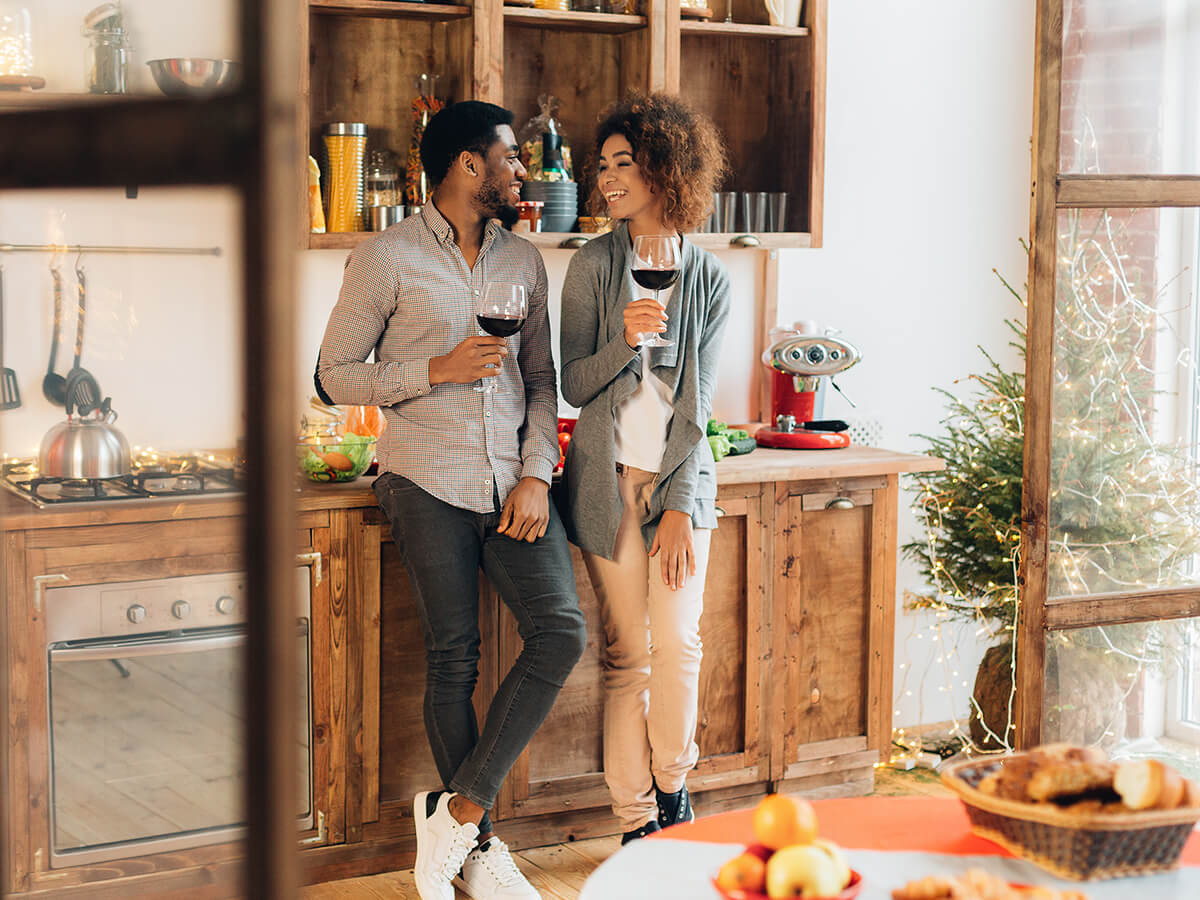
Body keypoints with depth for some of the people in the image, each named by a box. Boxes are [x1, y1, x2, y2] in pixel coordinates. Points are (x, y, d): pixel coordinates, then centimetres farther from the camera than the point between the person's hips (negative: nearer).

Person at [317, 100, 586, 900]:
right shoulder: (388, 257, -1)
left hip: (513, 480, 4)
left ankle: (461, 810, -1)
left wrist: (538, 475, 0)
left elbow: (541, 379, 14)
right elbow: (336, 375, -2)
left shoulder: (523, 260, 14)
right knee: (453, 659, 0)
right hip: (430, 480, -4)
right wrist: (436, 370, -14)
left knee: (562, 632, -11)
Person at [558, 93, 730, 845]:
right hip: (609, 478, -1)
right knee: (627, 653, 1)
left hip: (681, 477, 1)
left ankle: (672, 790, 15)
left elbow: (698, 402, -1)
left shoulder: (709, 278, 2)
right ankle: (637, 819, 10)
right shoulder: (593, 266, 0)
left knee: (678, 642, -8)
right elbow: (573, 387, -2)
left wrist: (680, 505, -7)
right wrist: (624, 341, -21)